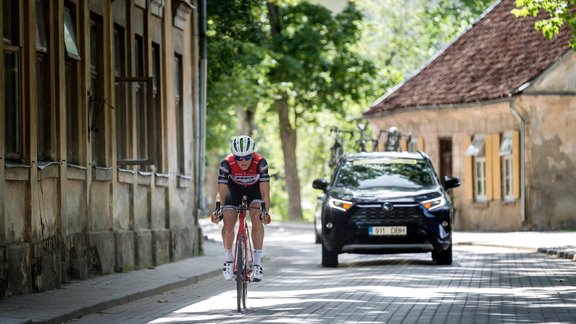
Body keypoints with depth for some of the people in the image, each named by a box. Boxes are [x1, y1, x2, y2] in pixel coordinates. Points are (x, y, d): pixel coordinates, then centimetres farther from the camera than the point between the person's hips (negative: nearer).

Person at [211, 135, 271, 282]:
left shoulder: (260, 163, -34)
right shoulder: (227, 164, -33)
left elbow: (265, 190, -37)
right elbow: (222, 190, -35)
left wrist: (266, 211, -48)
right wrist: (218, 210, -47)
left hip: (254, 189, -1)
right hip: (234, 188, 1)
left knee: (257, 219, -24)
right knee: (228, 224, -15)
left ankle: (257, 263, -19)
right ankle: (229, 260, 8)